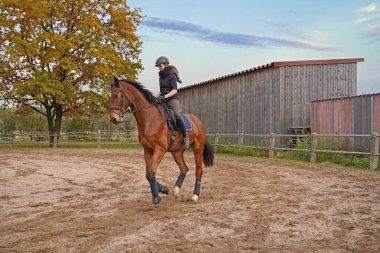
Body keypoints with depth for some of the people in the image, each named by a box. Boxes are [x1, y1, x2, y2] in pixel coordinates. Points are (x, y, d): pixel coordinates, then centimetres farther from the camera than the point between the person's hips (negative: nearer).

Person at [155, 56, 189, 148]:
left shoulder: (172, 75, -6)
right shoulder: (161, 77, 17)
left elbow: (174, 90, -14)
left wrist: (165, 96, -25)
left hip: (172, 99, -8)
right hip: (163, 100, 8)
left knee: (177, 115, -30)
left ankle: (185, 137, -19)